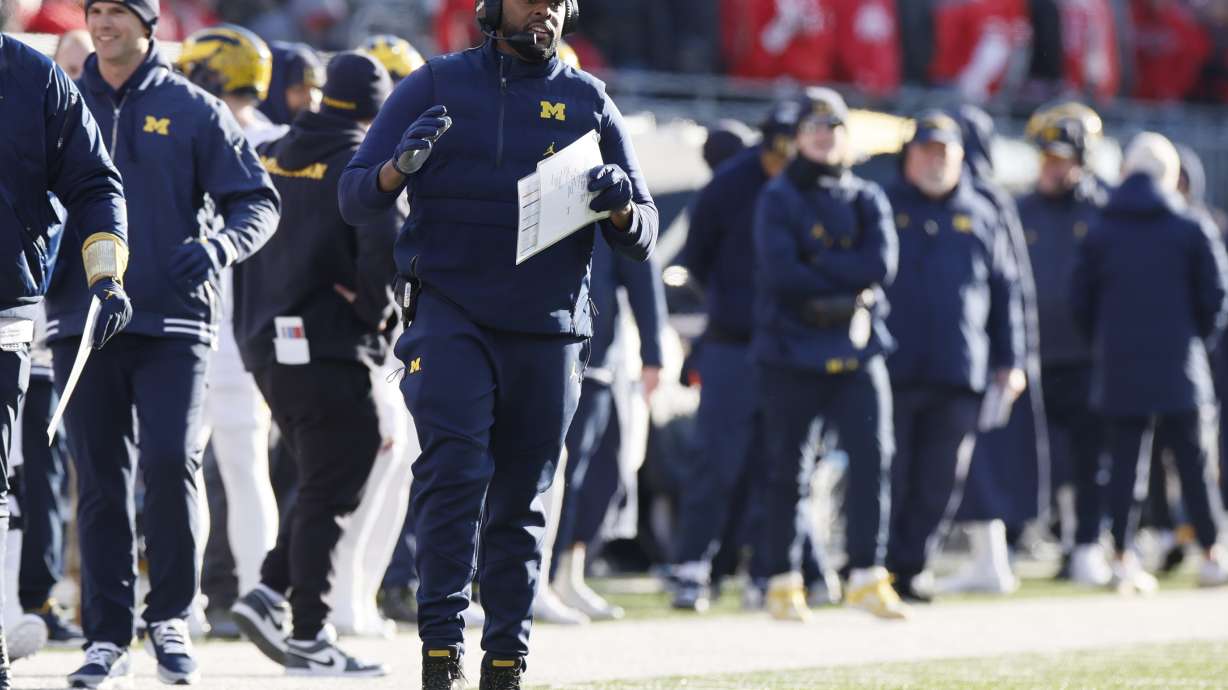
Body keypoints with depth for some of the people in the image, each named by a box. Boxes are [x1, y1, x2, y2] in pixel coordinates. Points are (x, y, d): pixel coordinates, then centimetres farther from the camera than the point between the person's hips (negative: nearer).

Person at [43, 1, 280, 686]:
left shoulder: (193, 110, 4)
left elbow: (259, 202, 4)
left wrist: (220, 246, -15)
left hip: (173, 323, -2)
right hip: (82, 321, 2)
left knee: (173, 463, -14)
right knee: (101, 481, 2)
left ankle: (171, 617, 3)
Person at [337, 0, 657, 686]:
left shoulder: (590, 102, 11)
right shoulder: (437, 85, 6)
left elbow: (643, 239, 10)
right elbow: (355, 200, 3)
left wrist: (620, 206, -13)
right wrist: (402, 164, -19)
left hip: (547, 331, 2)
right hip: (450, 313, -2)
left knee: (520, 502, 4)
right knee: (455, 468, -19)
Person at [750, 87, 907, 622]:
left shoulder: (867, 200, 12)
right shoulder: (778, 199, 3)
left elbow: (881, 266, -5)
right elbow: (780, 272, -12)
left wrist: (815, 269, -11)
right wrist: (844, 281, -9)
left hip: (858, 352, 2)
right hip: (792, 353, -2)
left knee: (873, 458, -8)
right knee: (789, 472, 0)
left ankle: (867, 576, -4)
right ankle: (783, 582, 7)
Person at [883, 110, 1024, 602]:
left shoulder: (980, 216, 13)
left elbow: (1004, 292, 15)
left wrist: (1009, 360, 10)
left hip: (958, 376, 2)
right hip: (891, 371, -2)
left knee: (940, 483, 2)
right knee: (888, 477, -2)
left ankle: (911, 566, 12)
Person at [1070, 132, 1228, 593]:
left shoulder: (1100, 234, 4)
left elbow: (1080, 301, 6)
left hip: (1118, 367, 2)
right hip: (1178, 366, -2)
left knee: (1124, 464, 4)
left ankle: (1122, 559, 0)